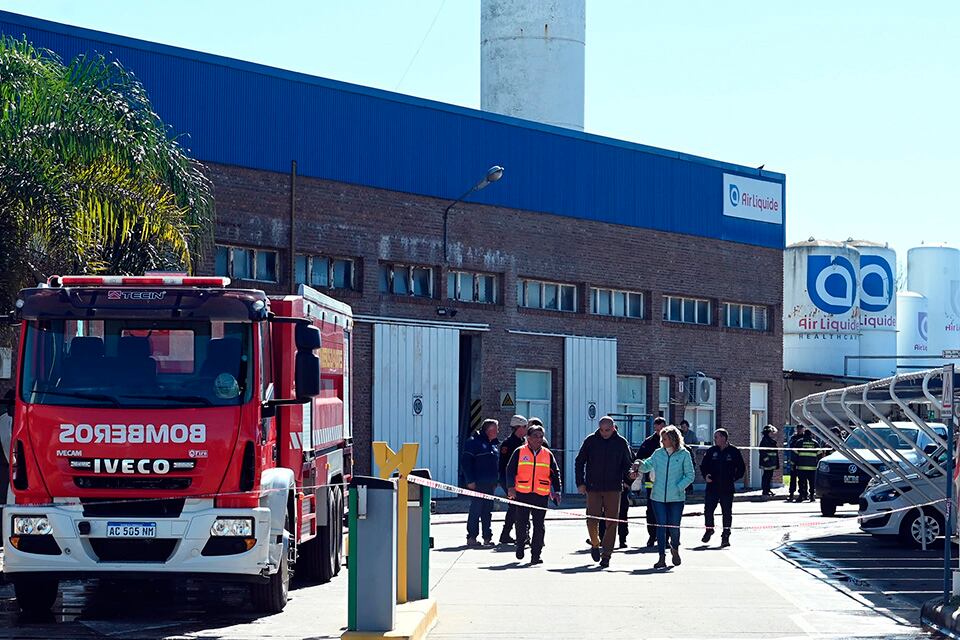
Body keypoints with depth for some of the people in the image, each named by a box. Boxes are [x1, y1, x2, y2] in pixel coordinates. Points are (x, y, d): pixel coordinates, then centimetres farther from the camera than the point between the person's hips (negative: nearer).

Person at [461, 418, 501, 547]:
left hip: (490, 485, 7)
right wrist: (470, 481, -15)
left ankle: (487, 537, 12)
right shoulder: (474, 442, -7)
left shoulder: (495, 444, 17)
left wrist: (496, 481, 18)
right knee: (476, 510, -7)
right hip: (477, 484, -7)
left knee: (488, 511, 9)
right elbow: (466, 463, -10)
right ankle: (471, 537, -3)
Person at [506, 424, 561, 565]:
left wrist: (557, 491, 3)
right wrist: (511, 487, -10)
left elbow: (555, 474, 13)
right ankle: (520, 546, 28)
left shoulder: (548, 454, 10)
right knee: (522, 523, 4)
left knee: (539, 526, -2)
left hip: (541, 495, 1)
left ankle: (536, 555, 1)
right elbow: (510, 470, 3)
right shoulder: (519, 452, 4)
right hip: (522, 494, -1)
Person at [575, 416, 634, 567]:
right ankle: (595, 545, 25)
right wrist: (580, 482, 1)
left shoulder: (621, 442, 4)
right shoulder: (590, 441, 3)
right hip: (593, 488, 0)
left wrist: (630, 473, -12)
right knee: (592, 520, -3)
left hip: (613, 488, 0)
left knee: (611, 522, -3)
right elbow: (579, 462, 9)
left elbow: (628, 463, 11)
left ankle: (606, 555, 2)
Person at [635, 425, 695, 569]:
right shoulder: (658, 453, 6)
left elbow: (689, 475, -1)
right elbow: (648, 465, 5)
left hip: (676, 498, -2)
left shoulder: (684, 454, -3)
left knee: (674, 526, 5)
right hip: (658, 497, 2)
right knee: (661, 526, -2)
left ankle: (675, 549, 34)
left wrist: (679, 487, -13)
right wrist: (641, 464, -17)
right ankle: (662, 557, 1)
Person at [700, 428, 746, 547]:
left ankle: (725, 536, 9)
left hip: (727, 488, -2)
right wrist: (705, 476, -4)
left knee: (727, 512, 2)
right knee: (708, 509, 0)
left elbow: (741, 468, 7)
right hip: (712, 486, 2)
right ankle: (709, 529, 23)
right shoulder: (711, 451, 7)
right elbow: (703, 465, 14)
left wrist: (734, 478, -3)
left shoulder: (734, 451, 1)